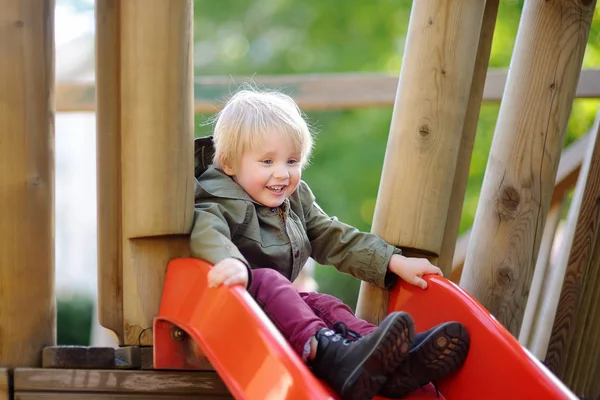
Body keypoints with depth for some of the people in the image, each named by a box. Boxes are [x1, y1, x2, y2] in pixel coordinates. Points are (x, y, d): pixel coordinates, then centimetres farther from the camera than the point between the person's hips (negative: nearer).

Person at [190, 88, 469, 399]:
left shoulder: (296, 201, 15)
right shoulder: (219, 201, -10)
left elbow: (335, 239, 17)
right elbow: (206, 233, -33)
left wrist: (395, 262, 7)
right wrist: (231, 261, -57)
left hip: (278, 302, 8)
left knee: (325, 304, -12)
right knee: (267, 280, -33)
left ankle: (394, 362, -35)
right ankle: (327, 352, -57)